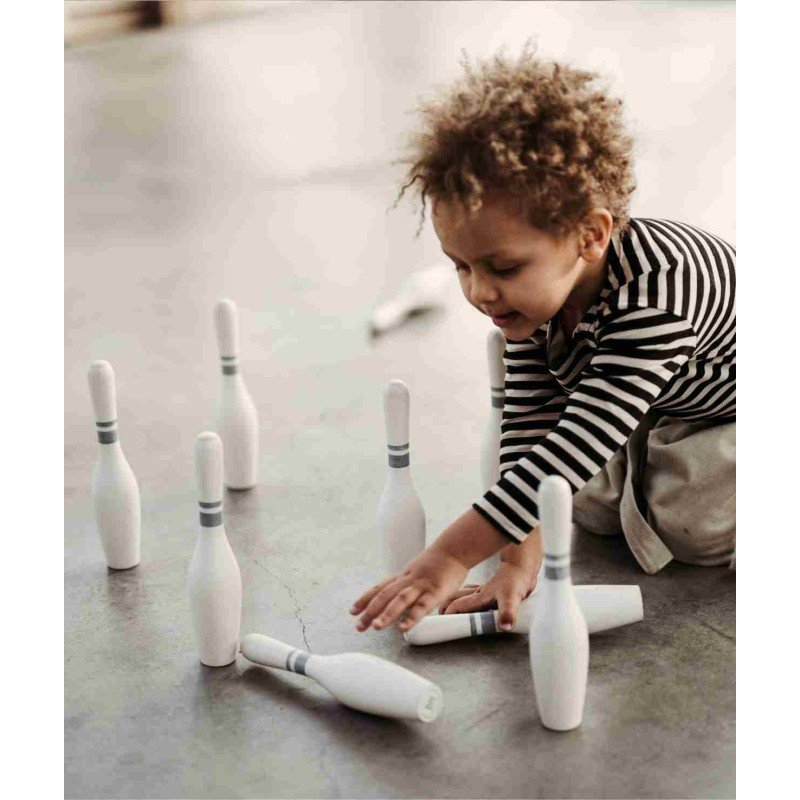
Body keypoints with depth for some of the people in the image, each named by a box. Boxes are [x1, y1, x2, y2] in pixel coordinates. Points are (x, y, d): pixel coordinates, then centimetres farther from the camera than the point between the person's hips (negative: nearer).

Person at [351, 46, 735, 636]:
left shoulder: (653, 294, -45)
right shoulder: (534, 298, -21)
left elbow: (575, 446, -48)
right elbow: (530, 423, -21)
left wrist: (452, 556, -51)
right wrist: (522, 556, -33)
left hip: (725, 408, -6)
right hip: (657, 415, 6)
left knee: (696, 524, -20)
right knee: (595, 508, 0)